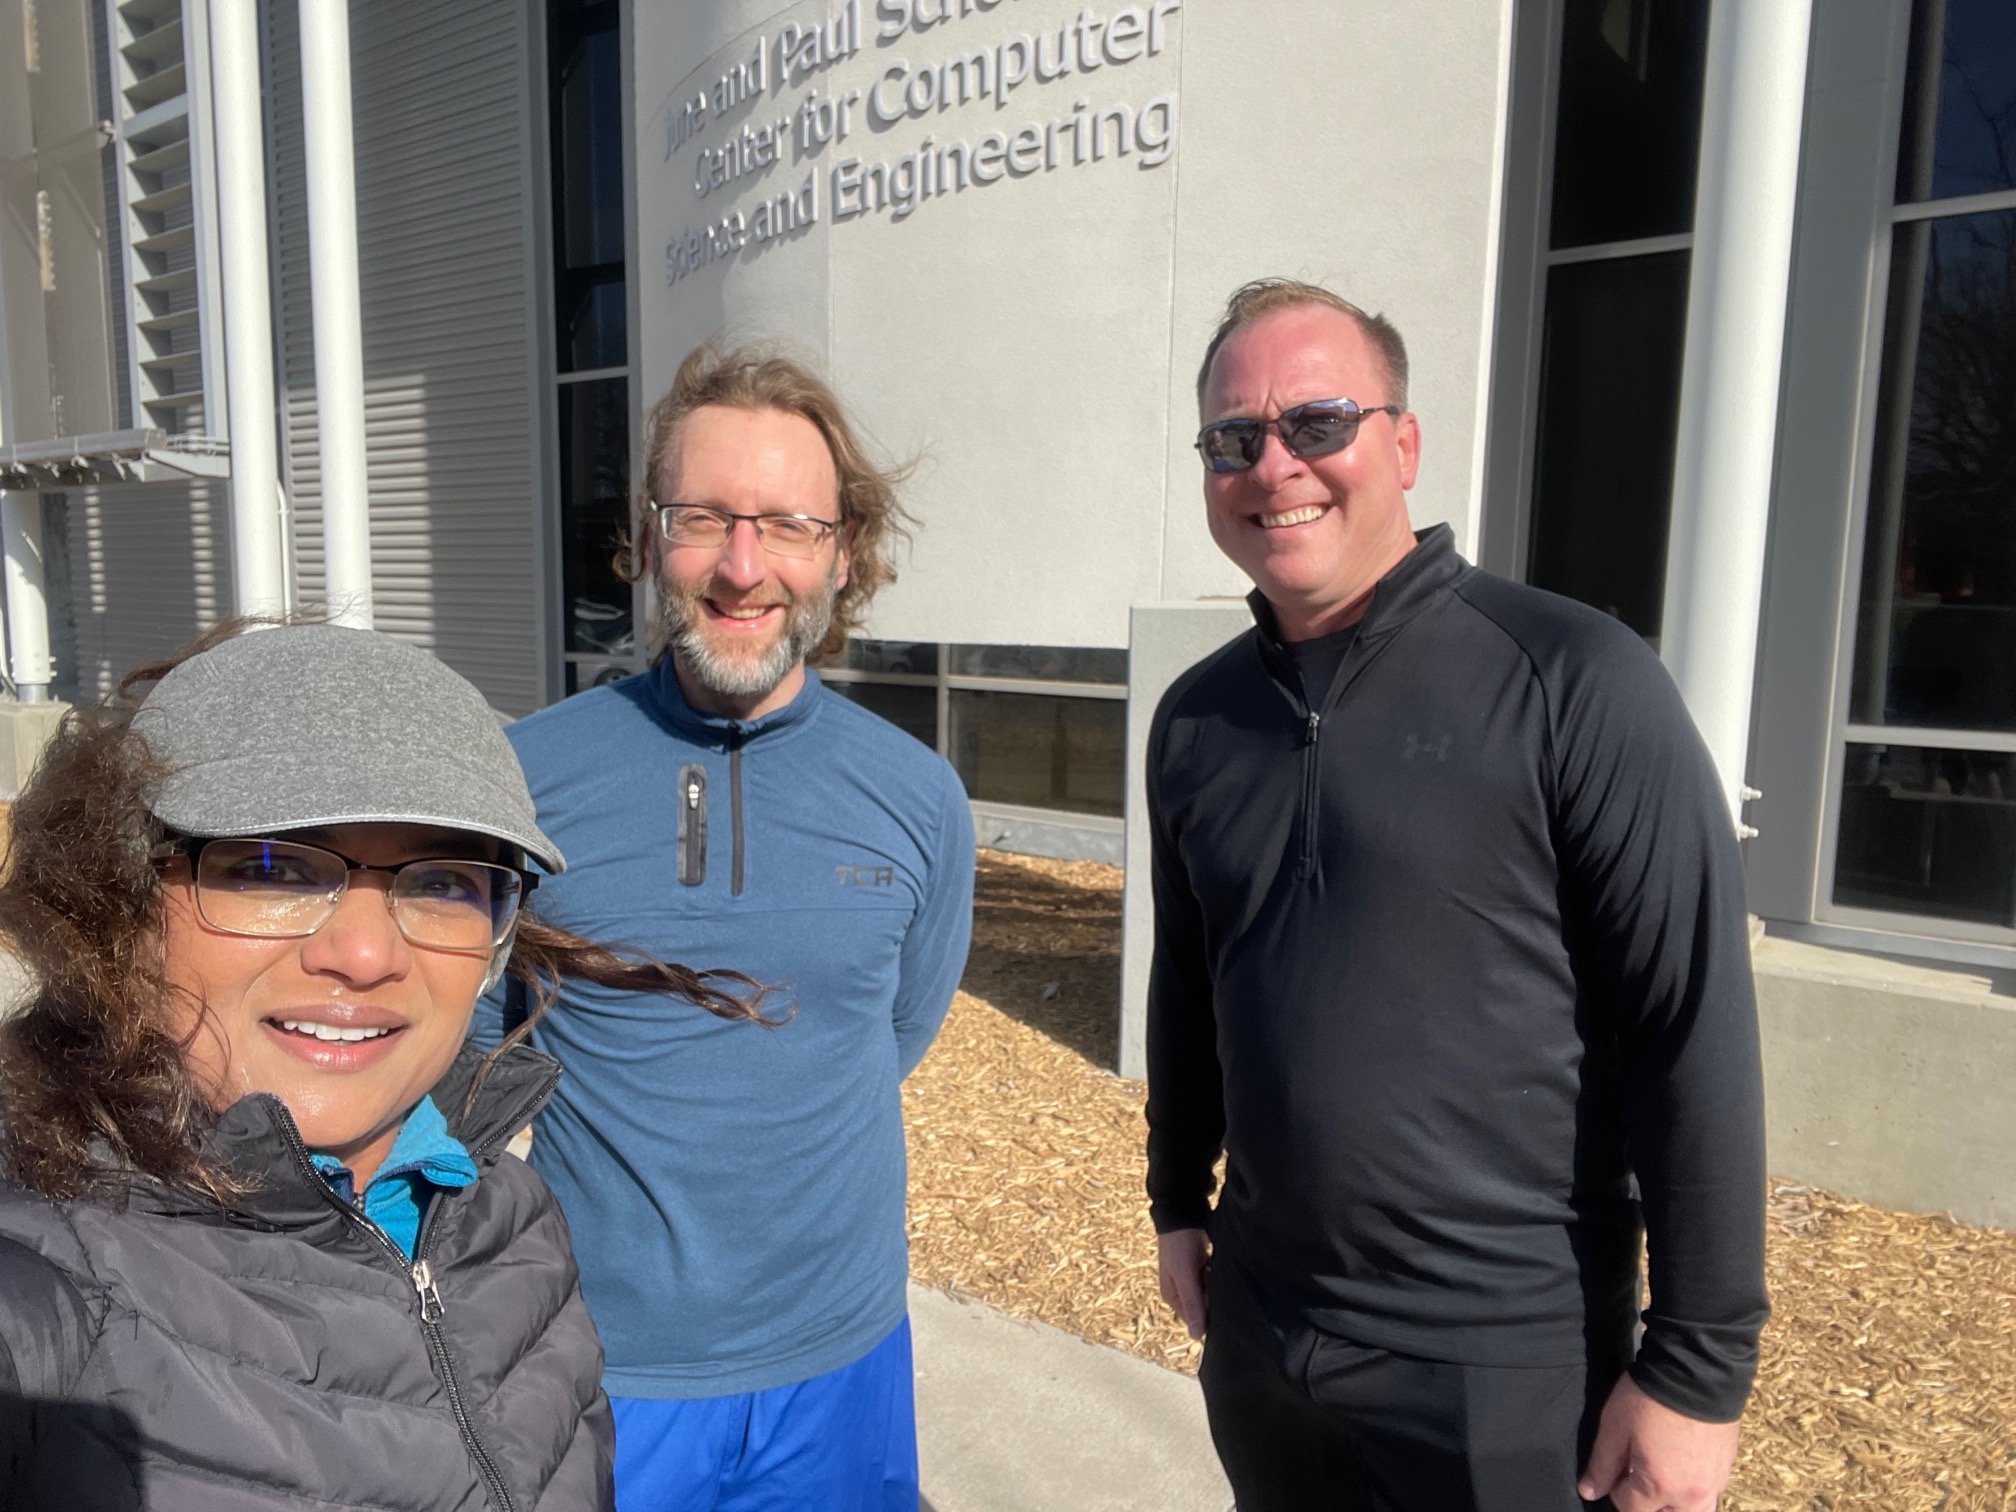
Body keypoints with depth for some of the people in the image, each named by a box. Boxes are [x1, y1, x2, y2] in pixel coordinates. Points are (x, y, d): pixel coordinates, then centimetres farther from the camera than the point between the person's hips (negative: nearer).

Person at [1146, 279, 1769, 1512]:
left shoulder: (1572, 683, -15)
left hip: (1503, 1362, -4)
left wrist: (1698, 1366, -13)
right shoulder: (1197, 717, 1)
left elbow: (1695, 1030, -15)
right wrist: (1178, 1203, 14)